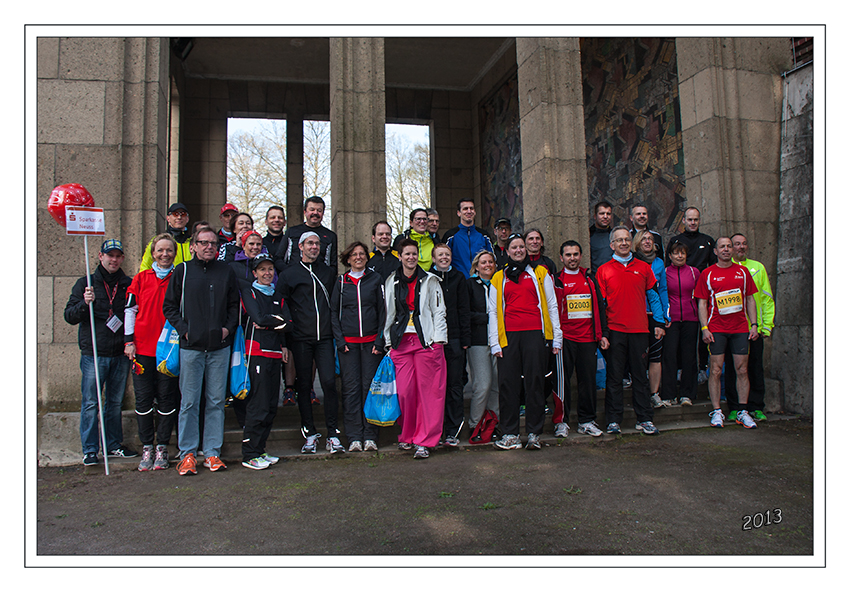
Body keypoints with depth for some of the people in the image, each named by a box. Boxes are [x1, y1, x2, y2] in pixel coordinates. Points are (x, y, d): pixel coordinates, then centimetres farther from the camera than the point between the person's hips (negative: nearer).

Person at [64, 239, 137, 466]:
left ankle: (113, 444, 22)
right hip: (93, 353, -2)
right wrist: (84, 304, -18)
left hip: (120, 353, 2)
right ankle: (90, 449, 9)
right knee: (90, 402, -1)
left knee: (115, 402, 11)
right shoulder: (85, 284, 3)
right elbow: (69, 316, -1)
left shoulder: (129, 285, 9)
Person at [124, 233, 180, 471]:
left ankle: (162, 447, 13)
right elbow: (130, 310, 8)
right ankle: (147, 448, 14)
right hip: (143, 348, 1)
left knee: (166, 398, 2)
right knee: (144, 398, 4)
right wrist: (129, 341, 1)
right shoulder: (140, 279, 8)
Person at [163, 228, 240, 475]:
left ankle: (213, 452, 14)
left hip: (220, 346, 2)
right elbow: (169, 306, 6)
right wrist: (183, 329, -5)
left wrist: (228, 327, -1)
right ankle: (187, 453, 11)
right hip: (191, 345, -2)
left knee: (216, 401, 6)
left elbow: (235, 304, 14)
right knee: (189, 401, 1)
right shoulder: (182, 271, 5)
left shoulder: (226, 271, 10)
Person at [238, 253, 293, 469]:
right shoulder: (248, 292, 2)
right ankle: (250, 455, 0)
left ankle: (259, 450, 18)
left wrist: (267, 323, -5)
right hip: (256, 352, -7)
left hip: (275, 353, 7)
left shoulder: (278, 297, 21)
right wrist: (278, 320, 0)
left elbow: (288, 325, 7)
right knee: (258, 405, -9)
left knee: (271, 407, 8)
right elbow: (259, 318, -13)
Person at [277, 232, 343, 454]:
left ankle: (332, 434, 1)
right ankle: (310, 434, 14)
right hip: (301, 339, -1)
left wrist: (334, 330, 11)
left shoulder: (327, 272, 14)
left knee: (329, 382, -8)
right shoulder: (289, 274, 6)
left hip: (324, 337, 1)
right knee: (303, 385, 4)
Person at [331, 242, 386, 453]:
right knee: (351, 388, -2)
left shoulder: (376, 279, 8)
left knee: (370, 387, -1)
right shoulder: (341, 282, 10)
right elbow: (334, 313, 10)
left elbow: (383, 310, 6)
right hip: (348, 342, 1)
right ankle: (354, 437, 3)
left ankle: (370, 435, 7)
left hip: (371, 341, 0)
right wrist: (340, 340, -2)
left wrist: (379, 340, -3)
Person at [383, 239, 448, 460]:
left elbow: (439, 311, 5)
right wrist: (388, 340, 12)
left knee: (427, 390, -4)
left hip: (426, 340, -2)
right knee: (404, 390, -3)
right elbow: (389, 313, 17)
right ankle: (407, 436, 15)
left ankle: (423, 441, 2)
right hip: (401, 341, 2)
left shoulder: (430, 280, 7)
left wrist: (438, 339, -4)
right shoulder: (391, 282, 13)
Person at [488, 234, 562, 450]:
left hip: (535, 334, -1)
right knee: (507, 383, -1)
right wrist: (494, 343, 3)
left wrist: (557, 337, 4)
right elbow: (493, 311, 12)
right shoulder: (499, 278, 15)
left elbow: (552, 305, 11)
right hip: (509, 335, 1)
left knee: (534, 382, -1)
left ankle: (534, 433, 7)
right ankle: (510, 434, 7)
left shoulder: (540, 273, 13)